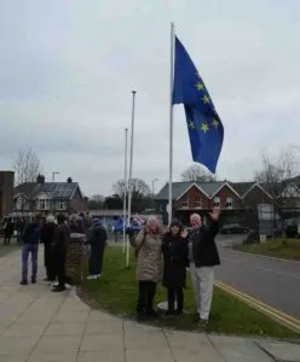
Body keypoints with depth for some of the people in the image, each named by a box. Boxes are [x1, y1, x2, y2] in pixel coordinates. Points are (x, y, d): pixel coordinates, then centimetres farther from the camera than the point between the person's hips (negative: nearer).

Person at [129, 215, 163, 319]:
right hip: (145, 267, -5)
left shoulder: (159, 235, 9)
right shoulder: (144, 233, -8)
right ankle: (140, 310, 12)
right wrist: (131, 235, -40)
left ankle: (149, 309, 31)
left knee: (152, 290, 16)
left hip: (156, 267, 6)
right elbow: (136, 243, -23)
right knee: (143, 290, -2)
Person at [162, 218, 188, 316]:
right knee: (170, 289, 13)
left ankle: (179, 309, 20)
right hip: (168, 266, 4)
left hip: (179, 267, -4)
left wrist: (183, 240, -27)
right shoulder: (166, 237, 2)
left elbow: (185, 252, -20)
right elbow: (163, 249, 11)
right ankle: (170, 308, 25)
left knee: (178, 289, 6)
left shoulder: (182, 238, -9)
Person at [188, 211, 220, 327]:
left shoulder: (206, 231, -10)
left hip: (205, 264, -8)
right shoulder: (191, 233, 12)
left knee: (205, 291, -3)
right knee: (197, 291, 20)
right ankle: (200, 311, 35)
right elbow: (188, 247, 20)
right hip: (193, 265, 8)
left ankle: (204, 317, 3)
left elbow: (214, 230, -32)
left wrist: (214, 221, -51)